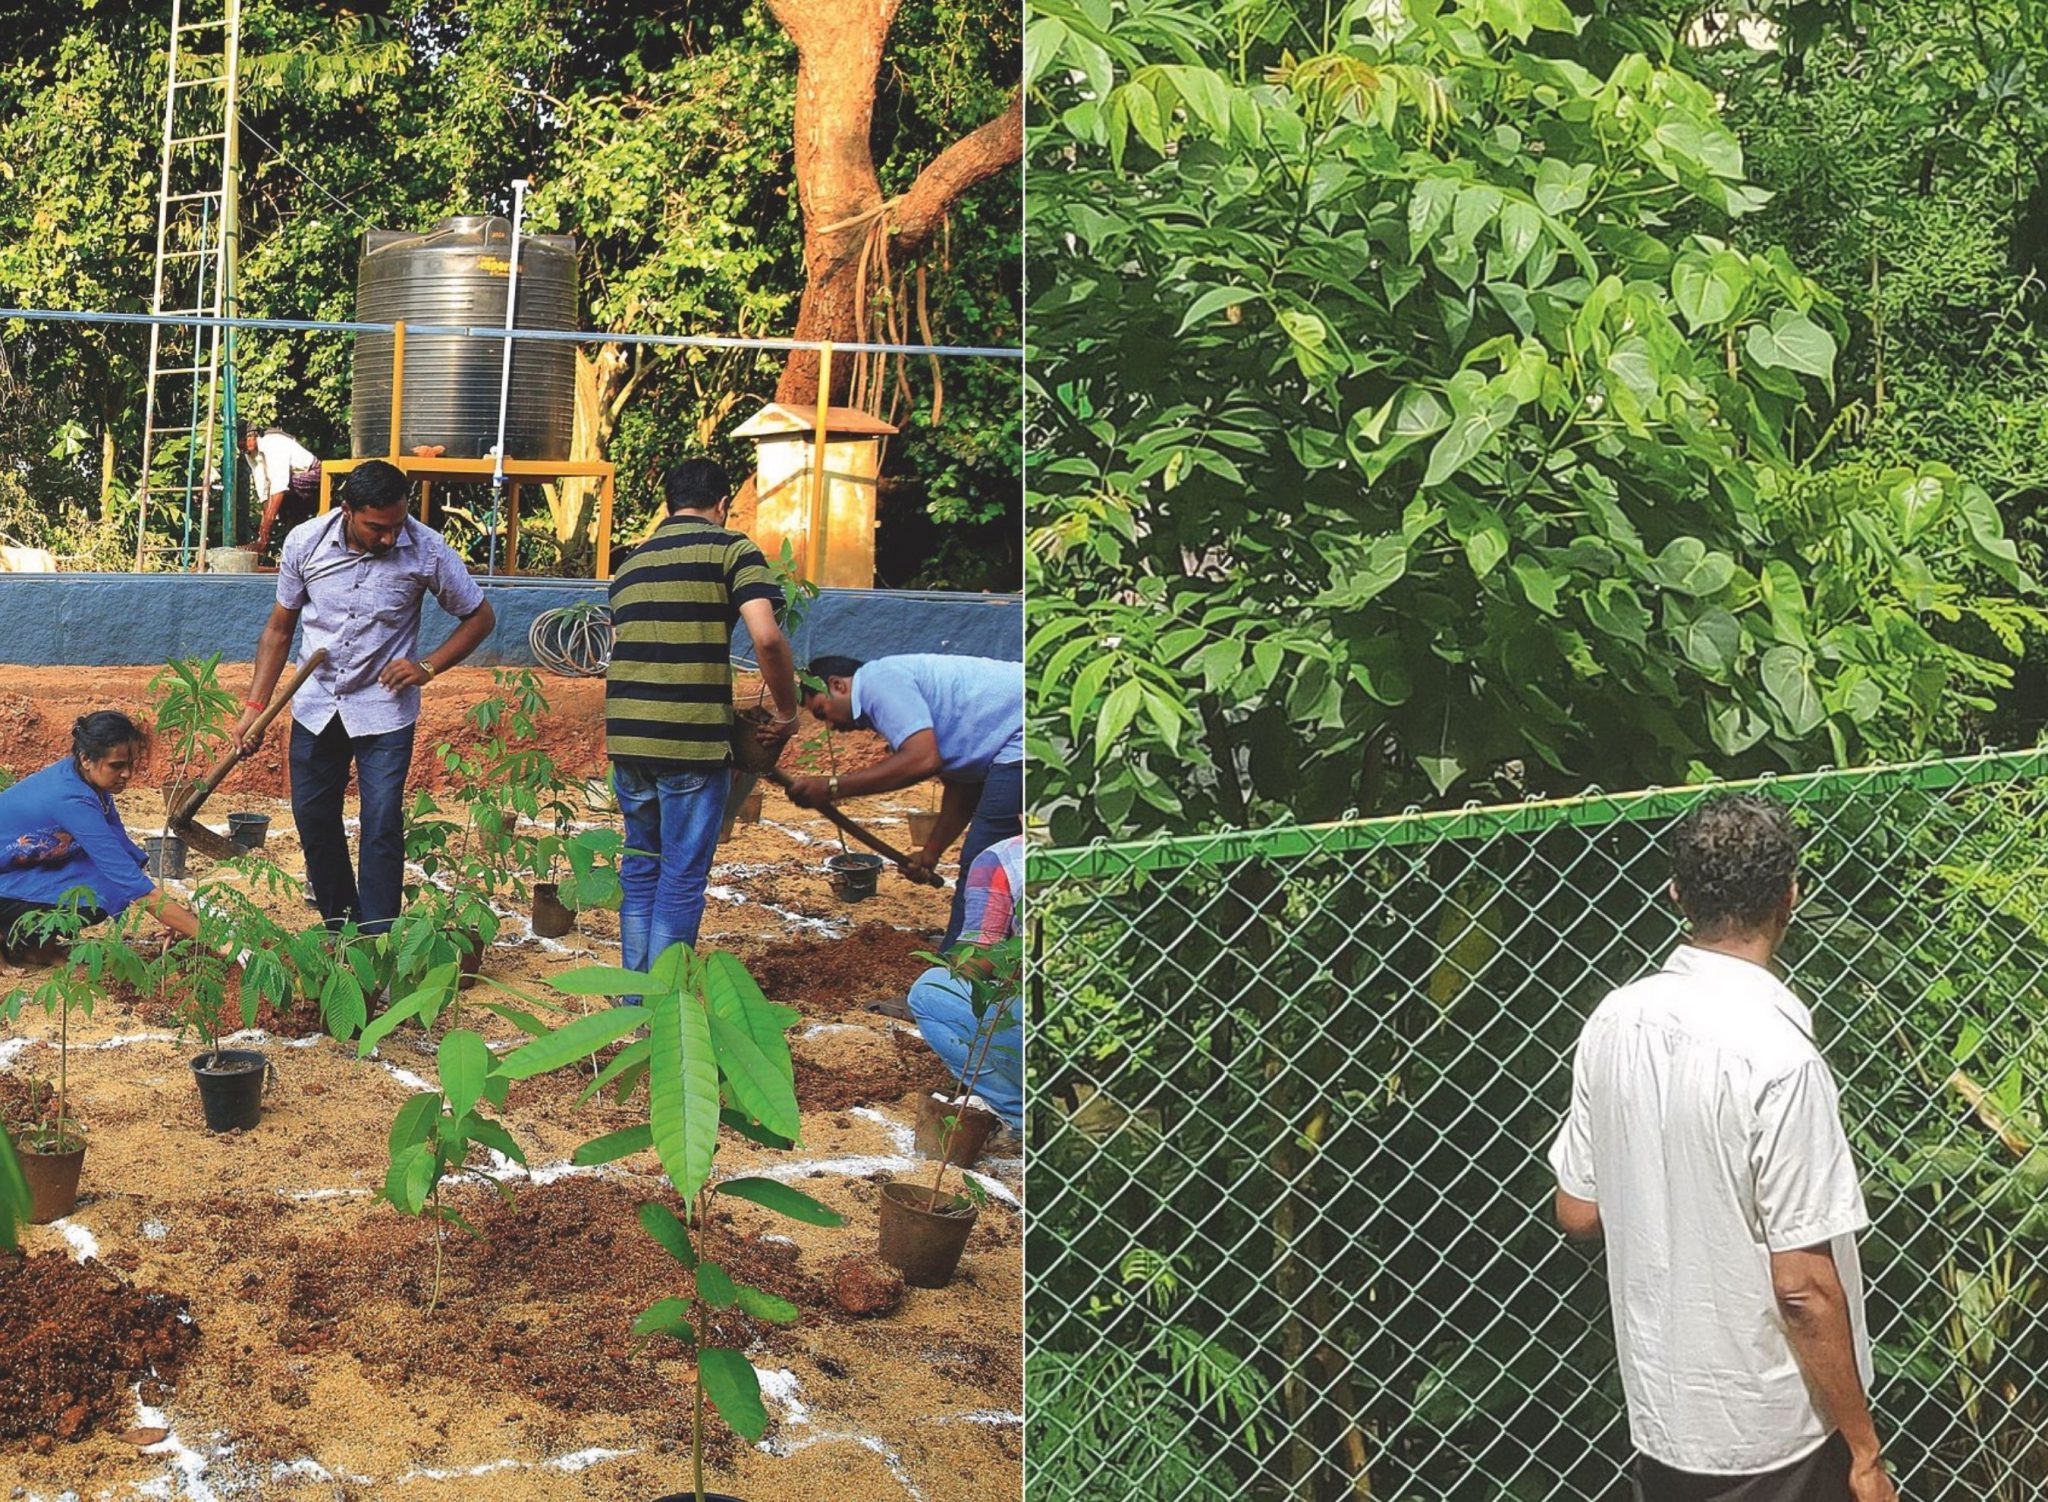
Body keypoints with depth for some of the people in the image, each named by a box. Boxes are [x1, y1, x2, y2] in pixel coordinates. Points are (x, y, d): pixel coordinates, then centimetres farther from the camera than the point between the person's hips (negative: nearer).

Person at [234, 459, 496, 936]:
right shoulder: (304, 542, -8)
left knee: (381, 828, -9)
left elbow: (480, 616, -1)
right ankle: (340, 927, 28)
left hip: (385, 712, -3)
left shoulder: (426, 551, -15)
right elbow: (280, 628, 5)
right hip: (316, 706, 3)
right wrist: (255, 705, 1)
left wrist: (427, 666, -13)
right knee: (313, 820, 10)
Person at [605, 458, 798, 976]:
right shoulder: (731, 549, -2)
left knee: (640, 865, 17)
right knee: (683, 875, 3)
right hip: (694, 739, -6)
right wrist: (787, 711, -2)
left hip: (626, 734, 6)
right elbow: (767, 639, -14)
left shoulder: (631, 563, 18)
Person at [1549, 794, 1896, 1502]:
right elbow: (1804, 1286, -22)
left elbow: (1578, 1215, 3)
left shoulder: (1614, 1020, -5)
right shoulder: (1776, 1054, -24)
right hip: (1772, 1434, -6)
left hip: (1660, 1413, 6)